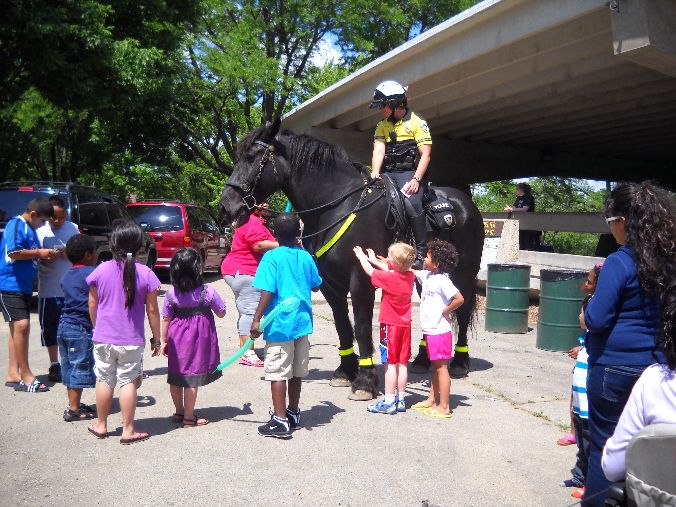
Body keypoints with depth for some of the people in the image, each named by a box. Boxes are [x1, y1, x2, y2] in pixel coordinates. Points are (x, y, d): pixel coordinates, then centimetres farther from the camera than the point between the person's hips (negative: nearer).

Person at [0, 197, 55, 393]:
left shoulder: (30, 228, 16)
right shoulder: (16, 224, -11)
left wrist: (45, 255, 6)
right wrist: (39, 253, -16)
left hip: (23, 286, 10)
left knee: (18, 328, 11)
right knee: (21, 325, -14)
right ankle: (26, 375, -9)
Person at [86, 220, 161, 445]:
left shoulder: (101, 270, -5)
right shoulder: (145, 274, -10)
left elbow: (92, 305, 4)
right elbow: (152, 311, -6)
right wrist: (156, 338, 5)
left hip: (103, 337, 2)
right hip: (131, 340, -2)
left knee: (104, 381, 15)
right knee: (128, 382, 5)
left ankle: (101, 425, 29)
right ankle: (128, 431, 11)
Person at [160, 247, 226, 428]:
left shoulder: (171, 293, -7)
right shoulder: (207, 292, -13)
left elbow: (166, 319, 1)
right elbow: (221, 313, -3)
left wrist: (164, 341, 11)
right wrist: (210, 304, 15)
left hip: (176, 338, 3)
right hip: (198, 338, -3)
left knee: (176, 376, 16)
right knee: (192, 378, 3)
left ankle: (179, 412, 32)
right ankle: (189, 417, 12)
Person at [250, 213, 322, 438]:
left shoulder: (271, 257, -11)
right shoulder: (306, 257, 4)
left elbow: (268, 291, -17)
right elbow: (316, 286, 16)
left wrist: (257, 319, -12)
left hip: (280, 324, -6)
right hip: (302, 321, 6)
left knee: (278, 373, 2)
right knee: (296, 372, 17)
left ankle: (280, 421, 6)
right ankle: (294, 413, 30)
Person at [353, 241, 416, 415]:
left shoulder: (388, 278, -18)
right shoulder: (410, 276, 0)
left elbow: (370, 271, -2)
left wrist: (361, 256, 17)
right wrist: (374, 259, 27)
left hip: (390, 325, -6)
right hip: (405, 324, 6)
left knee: (391, 363, -3)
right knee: (402, 363, 10)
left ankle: (389, 402, 2)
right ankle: (400, 400, 18)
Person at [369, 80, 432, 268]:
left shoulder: (417, 123, -1)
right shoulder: (382, 126, 14)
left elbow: (425, 155, -7)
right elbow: (378, 150, 1)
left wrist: (416, 179, -19)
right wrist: (375, 174, -17)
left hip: (409, 173, -6)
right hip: (387, 174, 6)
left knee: (412, 204, -30)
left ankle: (421, 252, -22)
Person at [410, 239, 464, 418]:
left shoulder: (441, 280, -18)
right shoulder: (426, 275, 8)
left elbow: (459, 299, -26)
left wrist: (445, 311, -16)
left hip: (439, 331, -9)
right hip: (430, 330, 9)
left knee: (441, 367, -2)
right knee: (435, 366, 18)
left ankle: (444, 407, 6)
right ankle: (431, 400, 30)